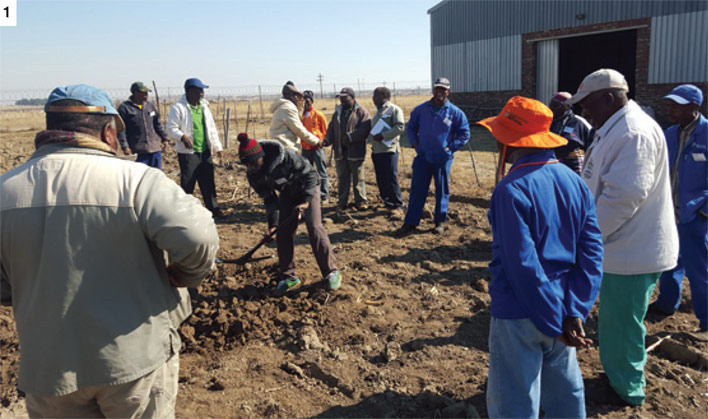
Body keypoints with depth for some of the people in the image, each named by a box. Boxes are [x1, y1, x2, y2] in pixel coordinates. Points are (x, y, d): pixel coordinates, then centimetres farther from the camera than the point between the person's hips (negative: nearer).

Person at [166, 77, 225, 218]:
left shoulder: (204, 106, 14)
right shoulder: (178, 108, -7)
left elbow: (211, 128, 19)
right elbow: (171, 128, -10)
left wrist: (217, 146, 15)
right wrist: (182, 136, -28)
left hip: (205, 151, 6)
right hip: (187, 153, -6)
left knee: (208, 182, 10)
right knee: (187, 183, -2)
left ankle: (213, 209, 19)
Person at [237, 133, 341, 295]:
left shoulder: (286, 156, -34)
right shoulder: (253, 174, -18)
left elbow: (310, 174, -24)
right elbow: (269, 198, -8)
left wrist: (306, 201, -32)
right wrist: (273, 224, -17)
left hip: (307, 189, -5)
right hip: (287, 193, 5)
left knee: (314, 227, -15)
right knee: (283, 231, -3)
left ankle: (332, 272, -3)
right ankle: (288, 277, 11)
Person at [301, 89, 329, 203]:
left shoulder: (318, 115, -3)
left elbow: (325, 130, 2)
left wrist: (320, 140, -8)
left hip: (317, 147, -4)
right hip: (305, 148, 4)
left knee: (322, 172, 2)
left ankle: (324, 195, 9)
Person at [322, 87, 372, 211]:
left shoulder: (361, 111, -3)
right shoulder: (337, 112, 17)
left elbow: (365, 130, -15)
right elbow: (331, 129, 17)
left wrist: (350, 137, -23)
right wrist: (326, 140, -3)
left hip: (355, 151, -5)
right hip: (340, 151, 5)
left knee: (358, 178, 3)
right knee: (342, 178, 9)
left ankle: (361, 201, 13)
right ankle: (342, 202, 17)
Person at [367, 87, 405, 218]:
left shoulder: (394, 110, -5)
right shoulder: (378, 111, 21)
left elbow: (400, 127, -16)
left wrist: (383, 136, -19)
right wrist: (371, 137, 9)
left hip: (389, 149, -8)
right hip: (376, 150, 8)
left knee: (391, 179, -8)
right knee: (381, 180, 8)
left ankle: (397, 207, 0)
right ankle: (388, 204, 17)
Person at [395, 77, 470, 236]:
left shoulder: (455, 112, -2)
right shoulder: (421, 109, 4)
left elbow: (464, 134, 4)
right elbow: (411, 127, 17)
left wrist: (451, 147, -5)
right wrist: (415, 143, 4)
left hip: (443, 159, -1)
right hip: (423, 157, 1)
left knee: (442, 191, 9)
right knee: (417, 190, 1)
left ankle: (440, 222, 22)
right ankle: (410, 223, 5)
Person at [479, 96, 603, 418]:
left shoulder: (512, 190, -19)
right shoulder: (576, 182, 2)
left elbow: (522, 266, -21)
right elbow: (592, 254, -2)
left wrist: (555, 322, -12)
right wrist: (574, 314, -4)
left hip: (519, 315, -7)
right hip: (561, 312, 7)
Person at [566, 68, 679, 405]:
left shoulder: (634, 132, -22)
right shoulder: (616, 129, 11)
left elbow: (624, 196, -28)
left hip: (632, 251, -10)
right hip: (623, 246, 10)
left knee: (621, 323, 6)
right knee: (616, 318, 22)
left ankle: (626, 388, 24)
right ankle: (616, 375, 39)